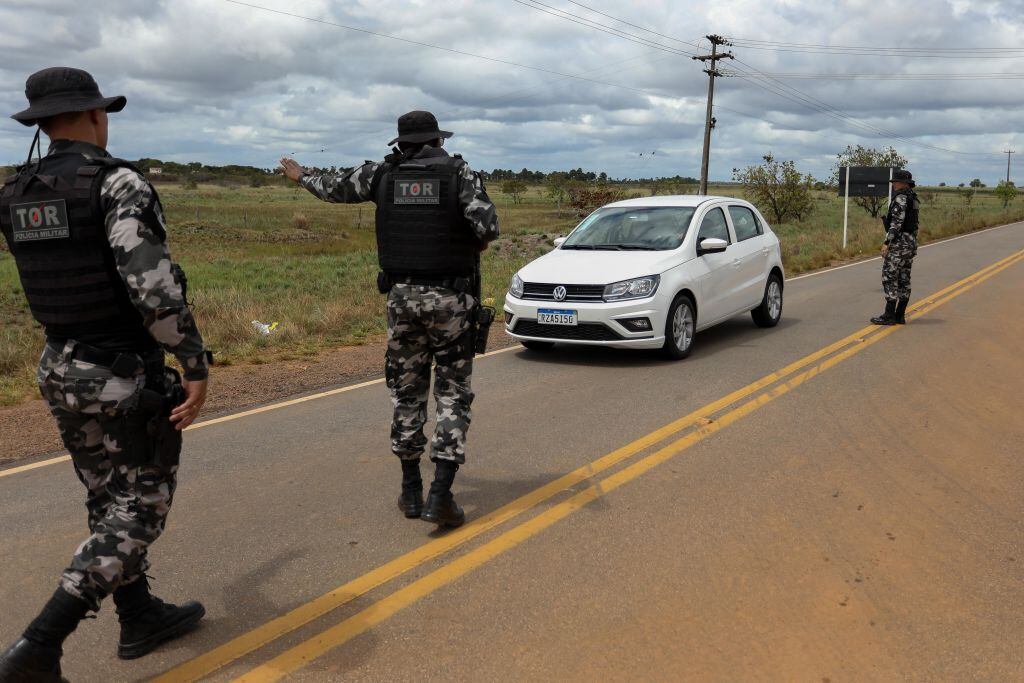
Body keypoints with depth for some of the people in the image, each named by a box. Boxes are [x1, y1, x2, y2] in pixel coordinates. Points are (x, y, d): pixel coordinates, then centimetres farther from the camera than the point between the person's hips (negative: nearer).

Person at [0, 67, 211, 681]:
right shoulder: (120, 183, -17)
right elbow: (154, 284, -26)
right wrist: (197, 366, -20)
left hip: (62, 371, 8)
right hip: (127, 377, -8)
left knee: (109, 499, 19)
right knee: (138, 511, 3)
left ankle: (141, 617, 32)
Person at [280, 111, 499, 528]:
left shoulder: (382, 174, 5)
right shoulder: (459, 173, -4)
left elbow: (333, 189, 20)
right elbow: (488, 225, -16)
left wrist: (301, 176, 41)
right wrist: (479, 242, 7)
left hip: (402, 296, 3)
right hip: (450, 298, -2)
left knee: (406, 392, 13)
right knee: (452, 393, 3)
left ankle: (411, 491, 19)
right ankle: (440, 495, -5)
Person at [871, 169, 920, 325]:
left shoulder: (901, 198, -14)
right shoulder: (914, 198, 16)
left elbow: (897, 222, -21)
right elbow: (913, 223, 18)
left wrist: (887, 242, -22)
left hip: (898, 242, -10)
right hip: (911, 242, 10)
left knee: (889, 278, -6)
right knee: (904, 279, 9)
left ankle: (889, 316, -7)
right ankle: (900, 315, 12)